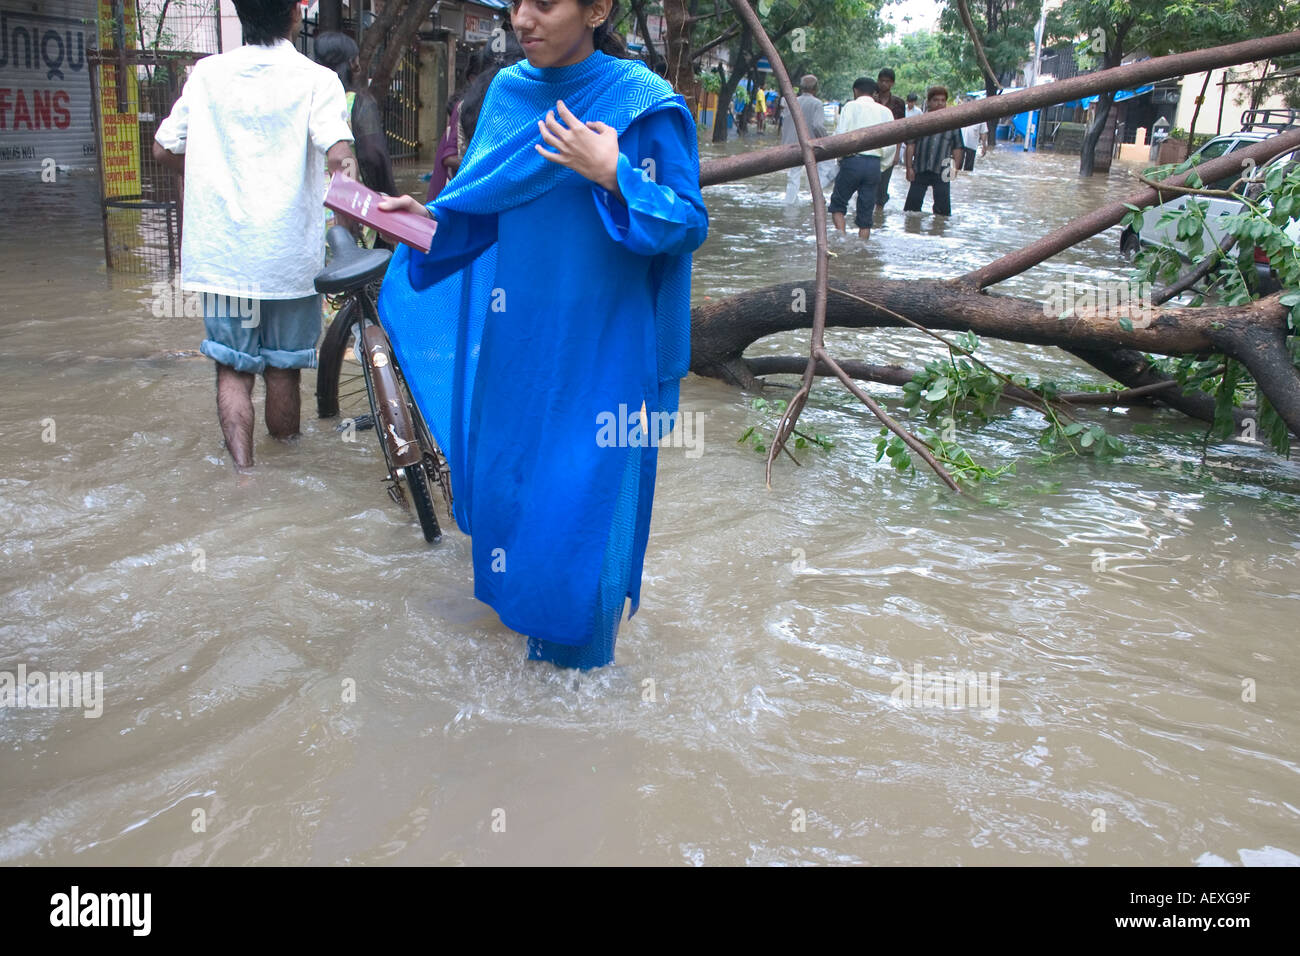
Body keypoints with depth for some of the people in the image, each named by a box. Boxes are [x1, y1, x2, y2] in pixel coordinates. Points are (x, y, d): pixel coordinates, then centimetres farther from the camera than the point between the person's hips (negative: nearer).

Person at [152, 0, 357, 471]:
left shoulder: (208, 72, 5)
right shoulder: (315, 79, -6)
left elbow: (164, 149, 10)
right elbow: (338, 153, -22)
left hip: (221, 250, 2)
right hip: (288, 254, -2)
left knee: (233, 370, 7)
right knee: (282, 369, 11)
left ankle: (242, 471, -8)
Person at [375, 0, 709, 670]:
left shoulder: (644, 103, -12)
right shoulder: (508, 91, 4)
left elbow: (690, 225, -14)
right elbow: (487, 201, 13)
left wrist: (612, 176, -25)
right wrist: (431, 216, -3)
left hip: (600, 344, -5)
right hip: (517, 334, 6)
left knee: (584, 488, 3)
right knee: (506, 467, 16)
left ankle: (578, 647, 25)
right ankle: (514, 599, 41)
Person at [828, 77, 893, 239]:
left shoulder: (851, 106, 1)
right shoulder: (885, 111, 12)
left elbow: (840, 135, -8)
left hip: (852, 160, -3)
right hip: (875, 163, 3)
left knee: (838, 204, 11)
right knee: (866, 212, 8)